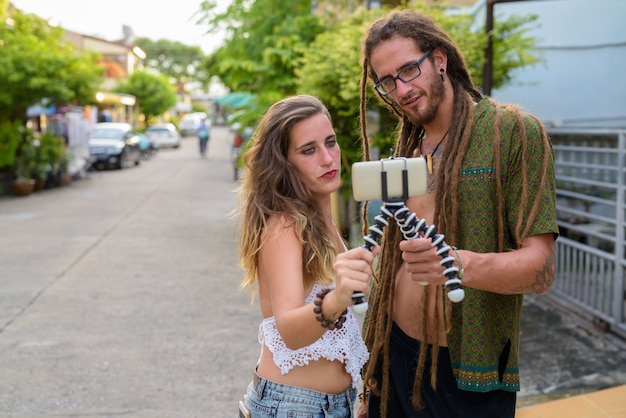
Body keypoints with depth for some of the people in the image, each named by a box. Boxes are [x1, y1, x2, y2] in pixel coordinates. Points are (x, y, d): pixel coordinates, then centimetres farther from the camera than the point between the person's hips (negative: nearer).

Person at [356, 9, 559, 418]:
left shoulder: (515, 131, -9)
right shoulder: (406, 149, 10)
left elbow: (540, 267, -15)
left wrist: (462, 265, -34)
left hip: (467, 373, -5)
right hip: (395, 358, 5)